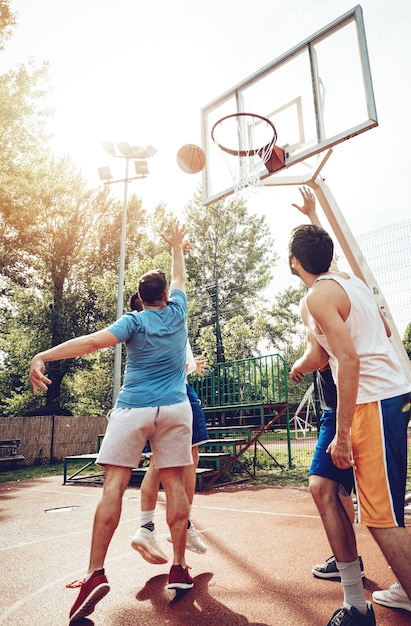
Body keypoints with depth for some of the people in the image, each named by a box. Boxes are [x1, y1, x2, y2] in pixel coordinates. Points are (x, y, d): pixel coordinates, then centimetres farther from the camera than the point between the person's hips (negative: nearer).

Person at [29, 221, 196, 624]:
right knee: (174, 483, 6)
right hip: (175, 409, 3)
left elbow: (92, 341, -15)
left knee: (114, 483, -2)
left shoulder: (134, 321, 0)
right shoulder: (176, 312, 8)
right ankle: (179, 568, 11)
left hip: (133, 409, -2)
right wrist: (176, 246, 43)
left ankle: (96, 572, -5)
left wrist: (41, 356, -18)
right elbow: (180, 278, 27)